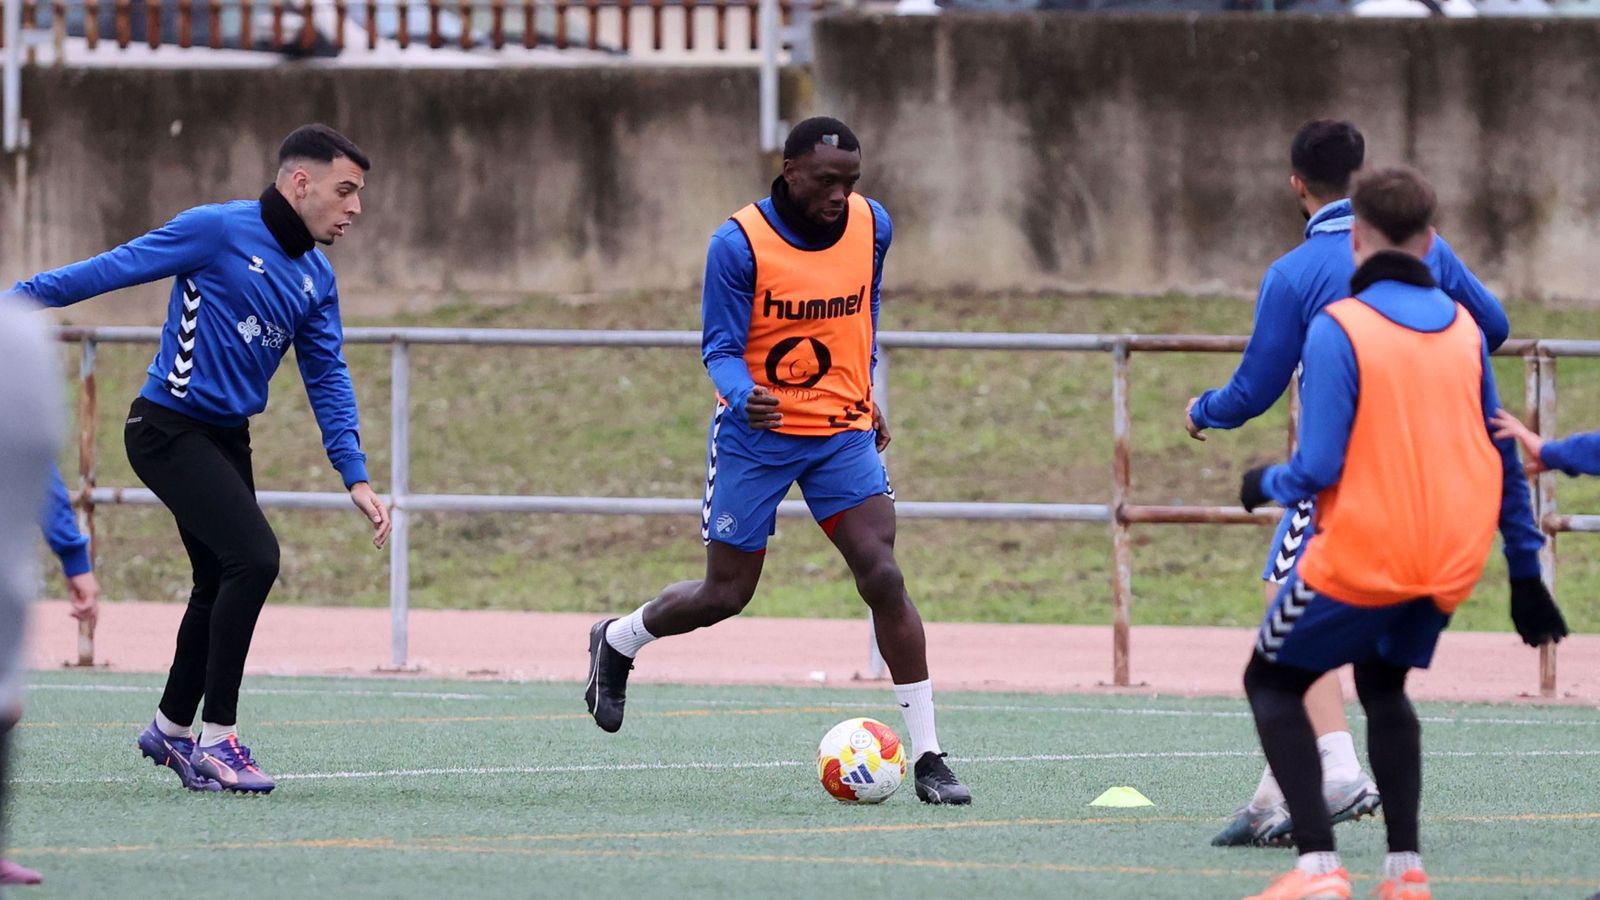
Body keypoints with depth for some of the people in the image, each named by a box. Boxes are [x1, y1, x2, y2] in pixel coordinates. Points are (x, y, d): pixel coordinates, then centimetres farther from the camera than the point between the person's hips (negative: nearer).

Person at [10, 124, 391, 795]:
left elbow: (328, 380, 10)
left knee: (222, 585, 16)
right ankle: (216, 735, -11)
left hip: (227, 438, 8)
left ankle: (172, 729, 36)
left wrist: (355, 476, 1)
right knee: (254, 557, -20)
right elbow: (117, 267, -11)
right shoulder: (218, 231, -14)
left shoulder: (317, 279, 8)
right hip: (170, 430, -8)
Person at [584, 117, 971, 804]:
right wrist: (745, 398, -35)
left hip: (843, 432, 3)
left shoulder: (871, 227, -2)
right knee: (725, 595, 4)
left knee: (882, 576, -14)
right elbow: (721, 348, -14)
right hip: (756, 433, -3)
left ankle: (927, 758, -12)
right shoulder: (740, 243, -16)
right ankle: (618, 642, 37)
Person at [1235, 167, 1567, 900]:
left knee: (1272, 684, 11)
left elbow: (1318, 468, -16)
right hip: (1451, 563, 6)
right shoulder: (1462, 329, 6)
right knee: (1383, 687, 28)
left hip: (1361, 557, -6)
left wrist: (1266, 484, 7)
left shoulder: (1337, 328, -12)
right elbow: (1503, 461, 13)